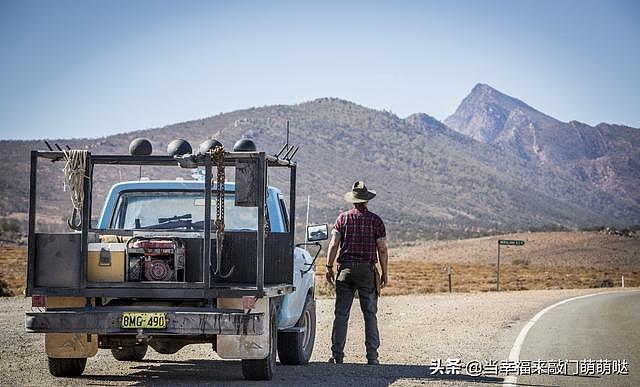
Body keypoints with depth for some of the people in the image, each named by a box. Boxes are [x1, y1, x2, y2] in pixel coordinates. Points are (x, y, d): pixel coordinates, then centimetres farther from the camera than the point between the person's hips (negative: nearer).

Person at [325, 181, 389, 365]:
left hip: (345, 269, 1)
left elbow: (333, 245, -2)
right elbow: (382, 249, -2)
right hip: (367, 270, -1)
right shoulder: (375, 220, 1)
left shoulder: (343, 218, 4)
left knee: (341, 314, 3)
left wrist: (329, 267, 2)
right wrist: (384, 273, 5)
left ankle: (337, 355, 0)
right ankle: (372, 356, 1)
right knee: (370, 314, 4)